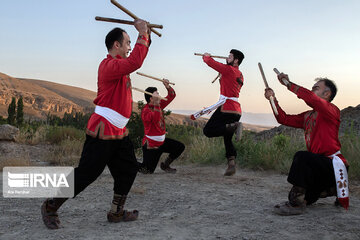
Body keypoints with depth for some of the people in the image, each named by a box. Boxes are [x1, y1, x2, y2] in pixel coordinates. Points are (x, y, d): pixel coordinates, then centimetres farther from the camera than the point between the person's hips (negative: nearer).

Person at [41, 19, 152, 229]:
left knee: (128, 169, 10)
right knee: (86, 174, -5)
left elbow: (139, 55, 30)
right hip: (103, 131, -10)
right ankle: (51, 206, 11)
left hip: (119, 133, 10)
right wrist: (142, 34, -22)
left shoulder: (120, 63, 15)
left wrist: (146, 34, 14)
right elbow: (135, 62, -31)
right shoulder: (109, 65, -17)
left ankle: (117, 212, 19)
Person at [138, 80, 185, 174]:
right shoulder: (145, 110, -22)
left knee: (180, 147, 3)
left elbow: (172, 96, 7)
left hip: (162, 141, 8)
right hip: (151, 145, -8)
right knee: (148, 170, -6)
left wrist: (167, 86, -12)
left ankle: (165, 165, 18)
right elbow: (155, 119, -40)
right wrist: (156, 104, -48)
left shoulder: (159, 105, 3)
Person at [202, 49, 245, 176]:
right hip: (236, 110, 9)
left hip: (226, 107, -9)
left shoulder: (229, 69, -7)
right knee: (227, 139, 12)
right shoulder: (240, 75, 19)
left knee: (208, 130, -7)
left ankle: (233, 126, -23)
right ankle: (231, 164, 0)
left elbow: (210, 62, -2)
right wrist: (222, 75, 23)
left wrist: (206, 56, 17)